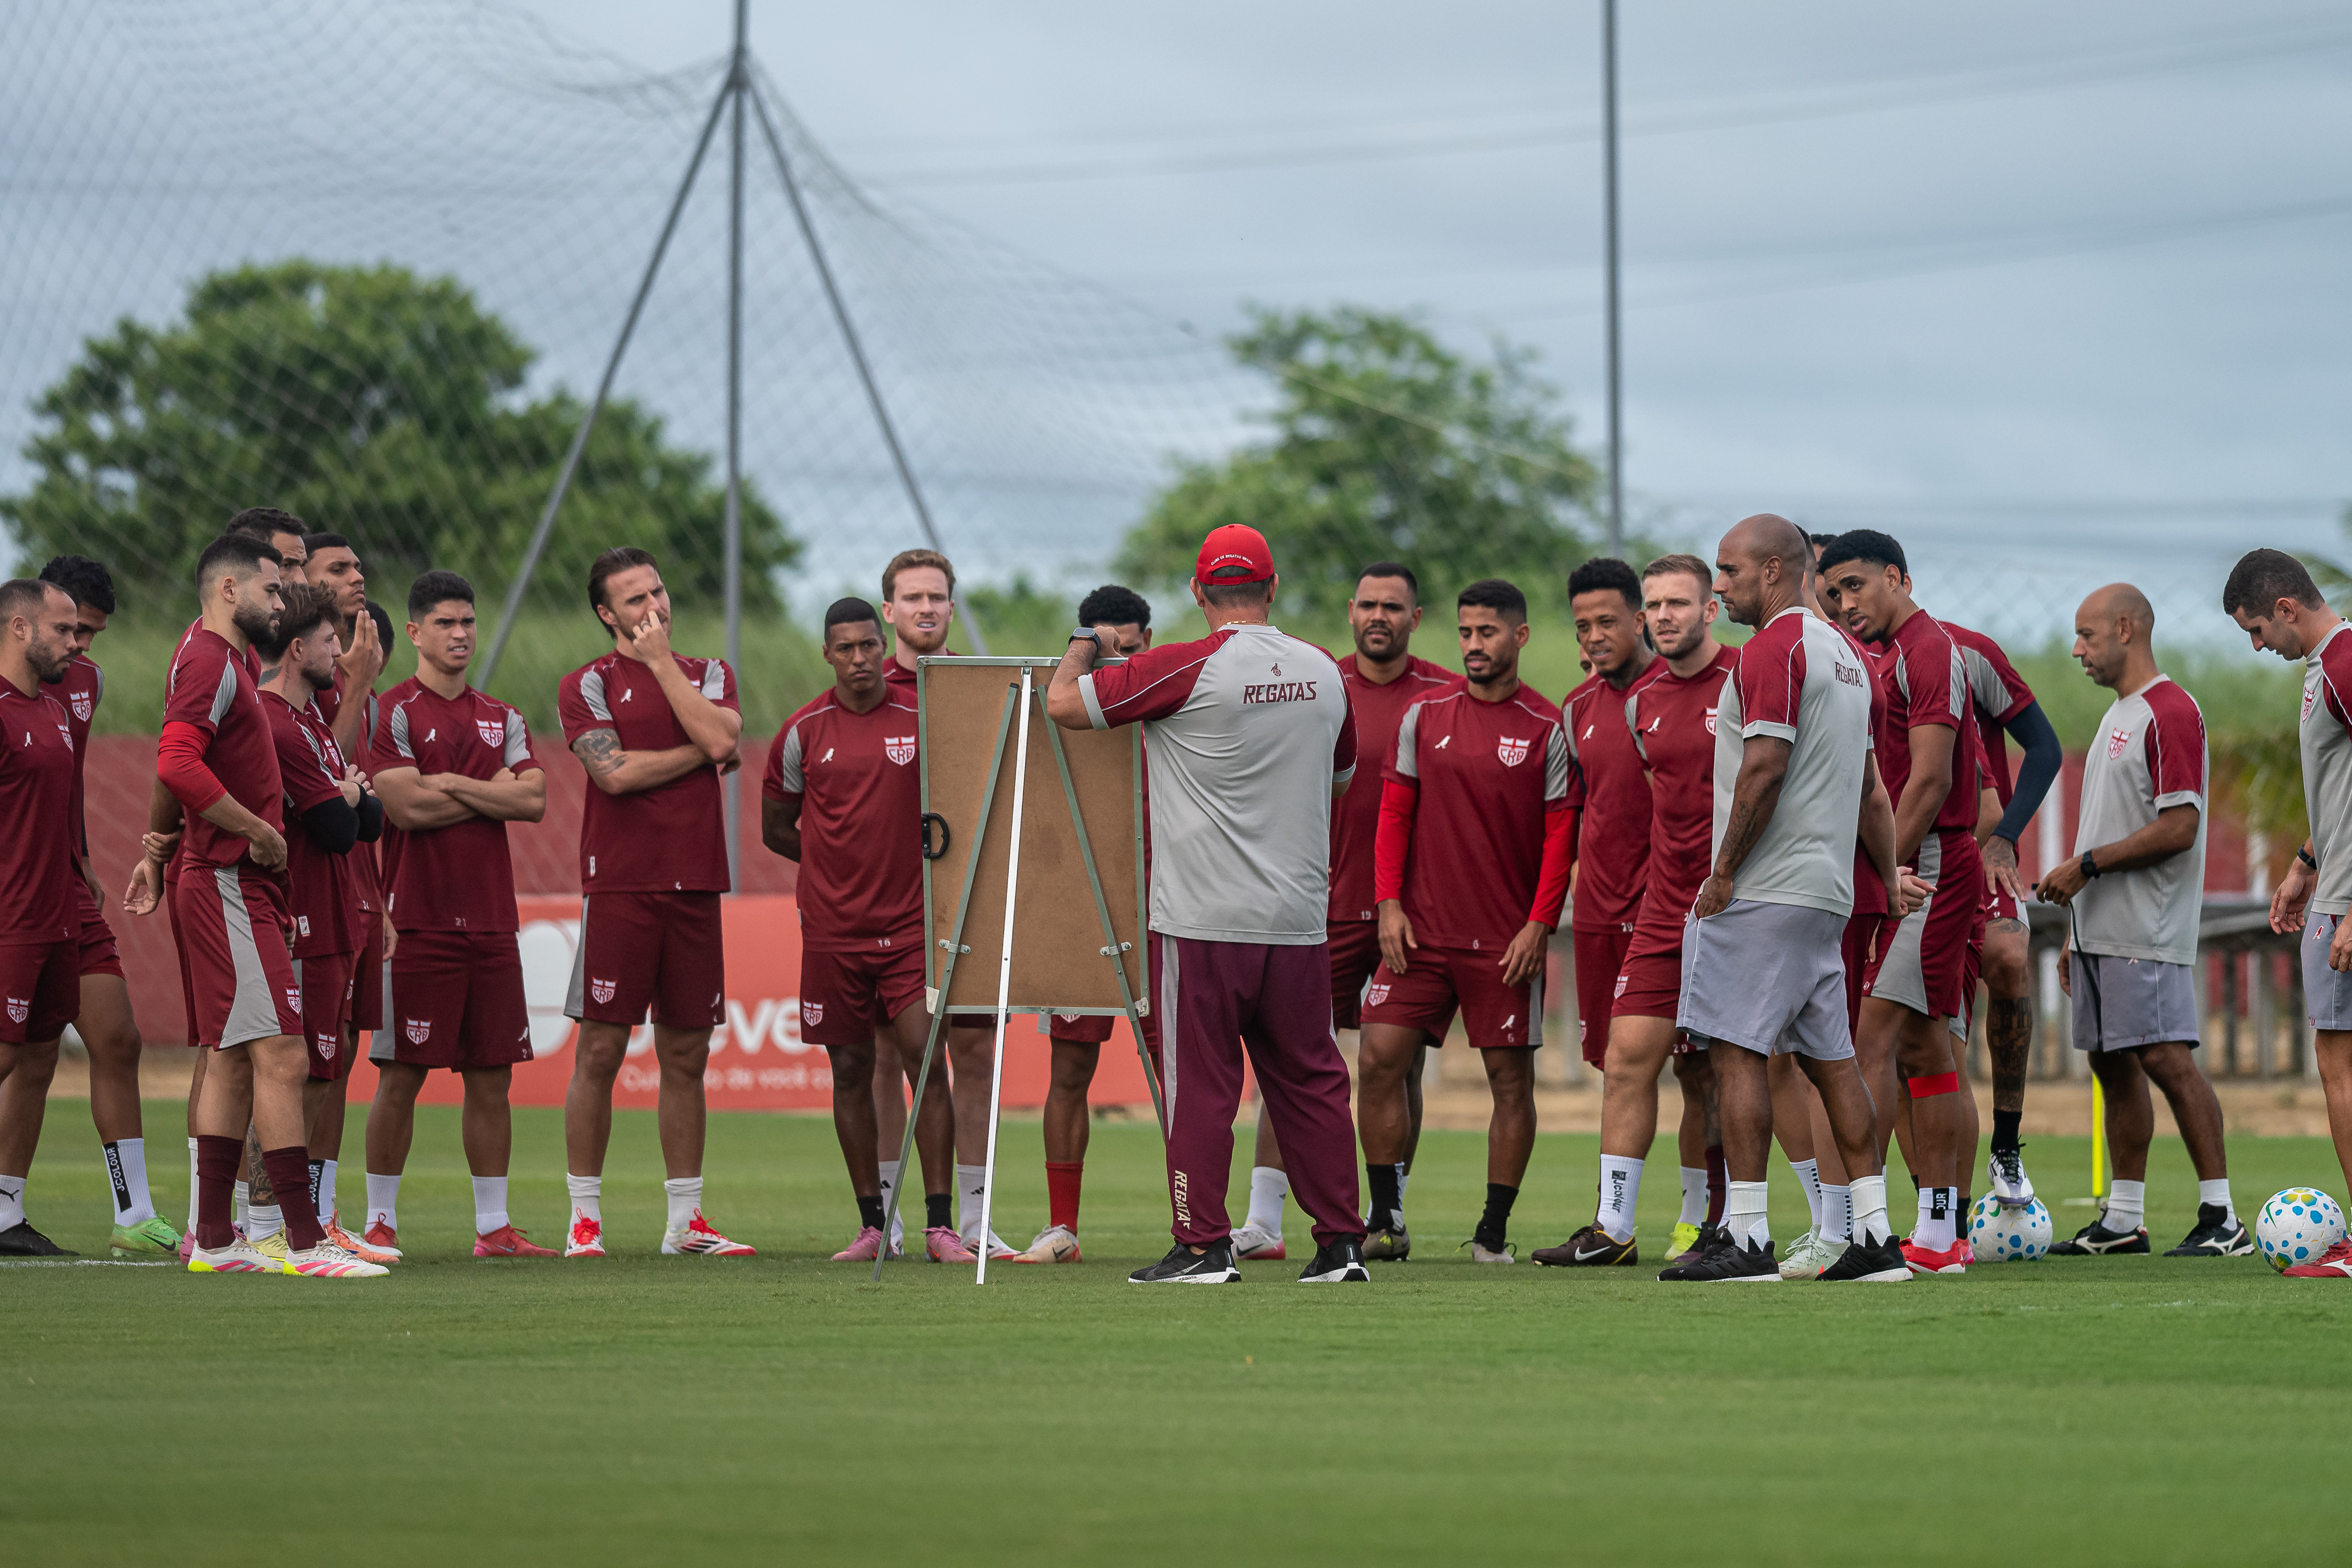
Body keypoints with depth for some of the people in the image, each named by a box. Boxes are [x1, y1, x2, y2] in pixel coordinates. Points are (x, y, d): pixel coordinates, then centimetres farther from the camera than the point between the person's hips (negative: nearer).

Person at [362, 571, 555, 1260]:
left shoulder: (501, 719, 15)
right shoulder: (392, 713, -3)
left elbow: (535, 800, 1)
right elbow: (407, 806, -15)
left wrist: (451, 785, -8)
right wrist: (494, 792, -4)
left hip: (492, 922, 5)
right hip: (419, 921, -5)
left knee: (492, 1078, 6)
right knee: (401, 1078, -3)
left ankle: (493, 1226, 11)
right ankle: (381, 1222, 4)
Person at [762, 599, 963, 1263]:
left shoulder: (921, 718, 0)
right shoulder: (804, 730, 3)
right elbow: (776, 828, 14)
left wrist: (909, 859, 0)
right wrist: (843, 861, 10)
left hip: (911, 926, -2)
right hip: (833, 927, 2)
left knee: (925, 1063, -9)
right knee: (852, 1071, 5)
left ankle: (940, 1225, -8)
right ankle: (872, 1226, 13)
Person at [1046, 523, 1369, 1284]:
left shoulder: (1189, 670, -11)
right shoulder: (1325, 673, 7)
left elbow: (1064, 701, -7)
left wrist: (1082, 644, 13)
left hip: (1204, 921, -5)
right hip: (1301, 921, 5)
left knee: (1200, 1083, 0)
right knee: (1311, 1080, 10)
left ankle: (1203, 1244, -1)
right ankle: (1341, 1243, 10)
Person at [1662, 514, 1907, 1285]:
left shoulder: (1774, 649, -12)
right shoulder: (1841, 652, 19)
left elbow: (1765, 768, -20)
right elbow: (1867, 784, 23)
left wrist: (1724, 873, -14)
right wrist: (1892, 874, 26)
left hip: (1764, 893, -10)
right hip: (1827, 892, 10)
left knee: (1737, 1049, -8)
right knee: (1831, 1056, 10)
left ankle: (1746, 1237, -11)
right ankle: (1876, 1236, 8)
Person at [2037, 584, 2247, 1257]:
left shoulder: (2170, 713, -12)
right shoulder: (2118, 716, 19)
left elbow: (2178, 829, -19)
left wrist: (2086, 866, -16)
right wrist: (2076, 926, 21)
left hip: (2146, 934, -10)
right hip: (2103, 930, 10)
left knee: (2165, 1058, -13)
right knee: (2112, 1063, 10)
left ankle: (2222, 1217, -13)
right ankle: (2123, 1220, 14)